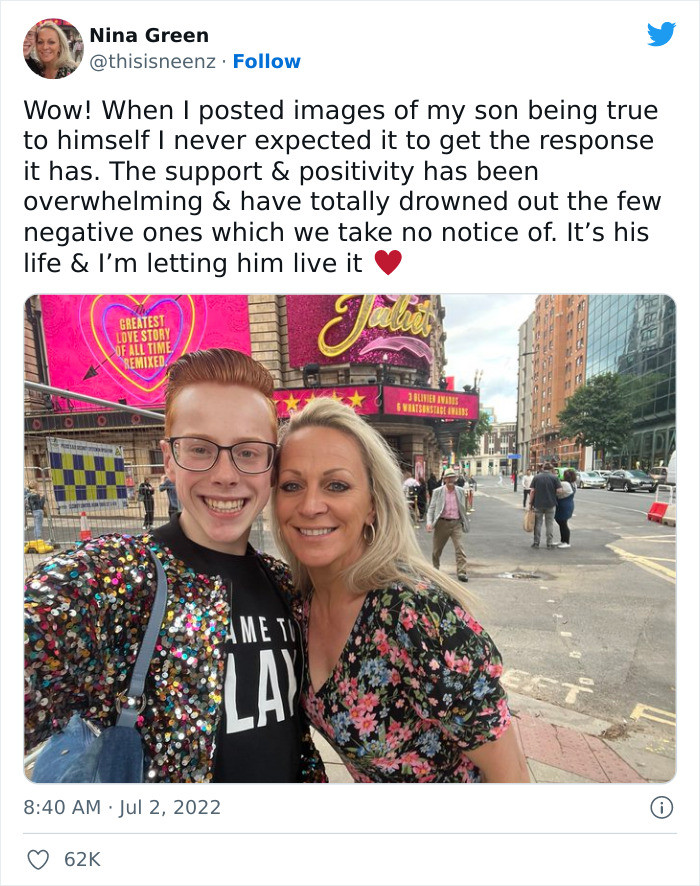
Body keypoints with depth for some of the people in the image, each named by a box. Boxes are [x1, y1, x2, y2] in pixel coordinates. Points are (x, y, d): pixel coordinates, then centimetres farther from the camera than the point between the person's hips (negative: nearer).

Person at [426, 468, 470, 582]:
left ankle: (461, 572, -7)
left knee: (460, 548, -11)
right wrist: (429, 522, -12)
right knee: (437, 549, 11)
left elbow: (463, 508, 15)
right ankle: (435, 569, 32)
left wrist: (465, 522, 13)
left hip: (456, 523, 1)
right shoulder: (437, 492, 1)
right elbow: (431, 508, 1)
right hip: (442, 523, 0)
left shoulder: (460, 491, 7)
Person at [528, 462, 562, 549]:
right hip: (551, 504, 0)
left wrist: (530, 503, 1)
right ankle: (550, 543, 12)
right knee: (550, 523, 9)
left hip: (538, 504, 1)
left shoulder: (536, 477, 0)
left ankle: (536, 542, 12)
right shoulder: (555, 477, -2)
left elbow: (532, 491, -4)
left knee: (538, 523, 9)